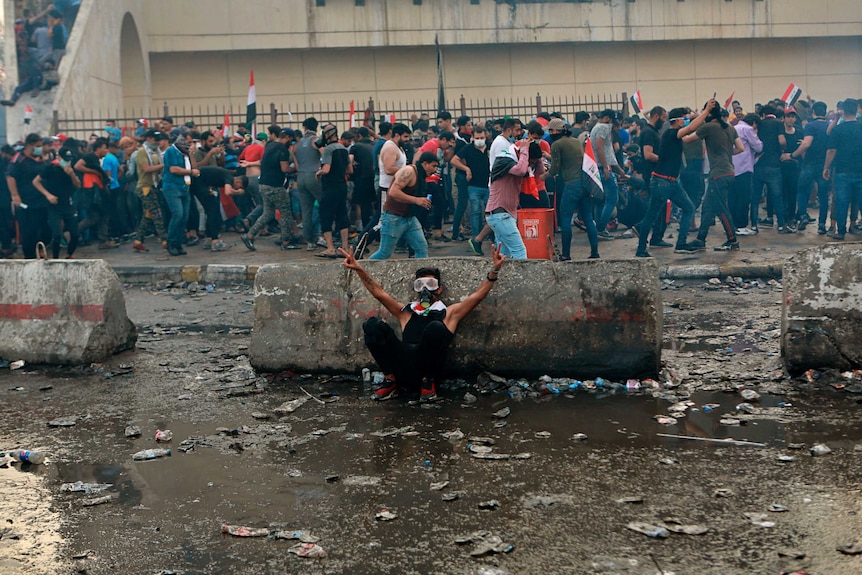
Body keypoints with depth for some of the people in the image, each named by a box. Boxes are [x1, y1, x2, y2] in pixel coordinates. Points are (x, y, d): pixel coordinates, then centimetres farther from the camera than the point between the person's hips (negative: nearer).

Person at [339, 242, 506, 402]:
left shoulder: (449, 313, 23)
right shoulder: (406, 312, 30)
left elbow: (479, 294, 14)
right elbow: (379, 293, 23)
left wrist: (495, 270, 1)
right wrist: (359, 269, 11)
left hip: (429, 370, -2)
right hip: (404, 371, 2)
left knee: (435, 328, -32)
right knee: (373, 325, -17)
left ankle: (428, 382, -10)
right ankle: (391, 381, -6)